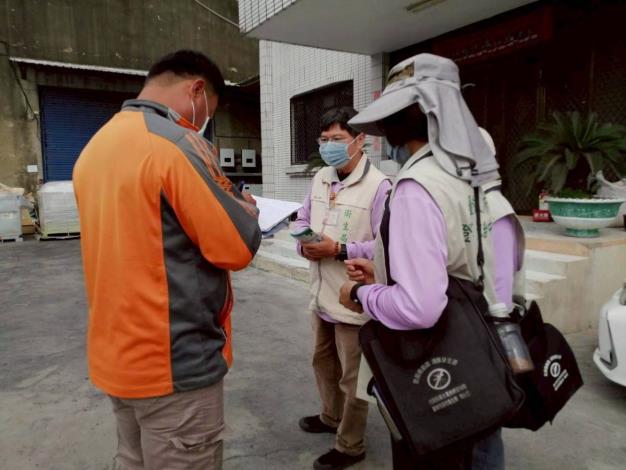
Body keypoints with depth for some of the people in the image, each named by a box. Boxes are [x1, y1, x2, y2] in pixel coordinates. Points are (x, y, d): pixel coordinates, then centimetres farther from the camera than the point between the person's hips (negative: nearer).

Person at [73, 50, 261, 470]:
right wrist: (244, 205, 4)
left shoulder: (96, 146, 7)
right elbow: (239, 247, -17)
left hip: (116, 355, 8)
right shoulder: (176, 144, -19)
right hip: (174, 362, -8)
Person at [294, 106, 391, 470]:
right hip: (322, 295, 8)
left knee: (352, 377, 9)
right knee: (323, 362, 26)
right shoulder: (320, 178, 8)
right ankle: (331, 417, 51)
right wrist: (304, 244, -7)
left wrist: (339, 250, -26)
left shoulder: (379, 186, -18)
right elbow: (303, 219, 14)